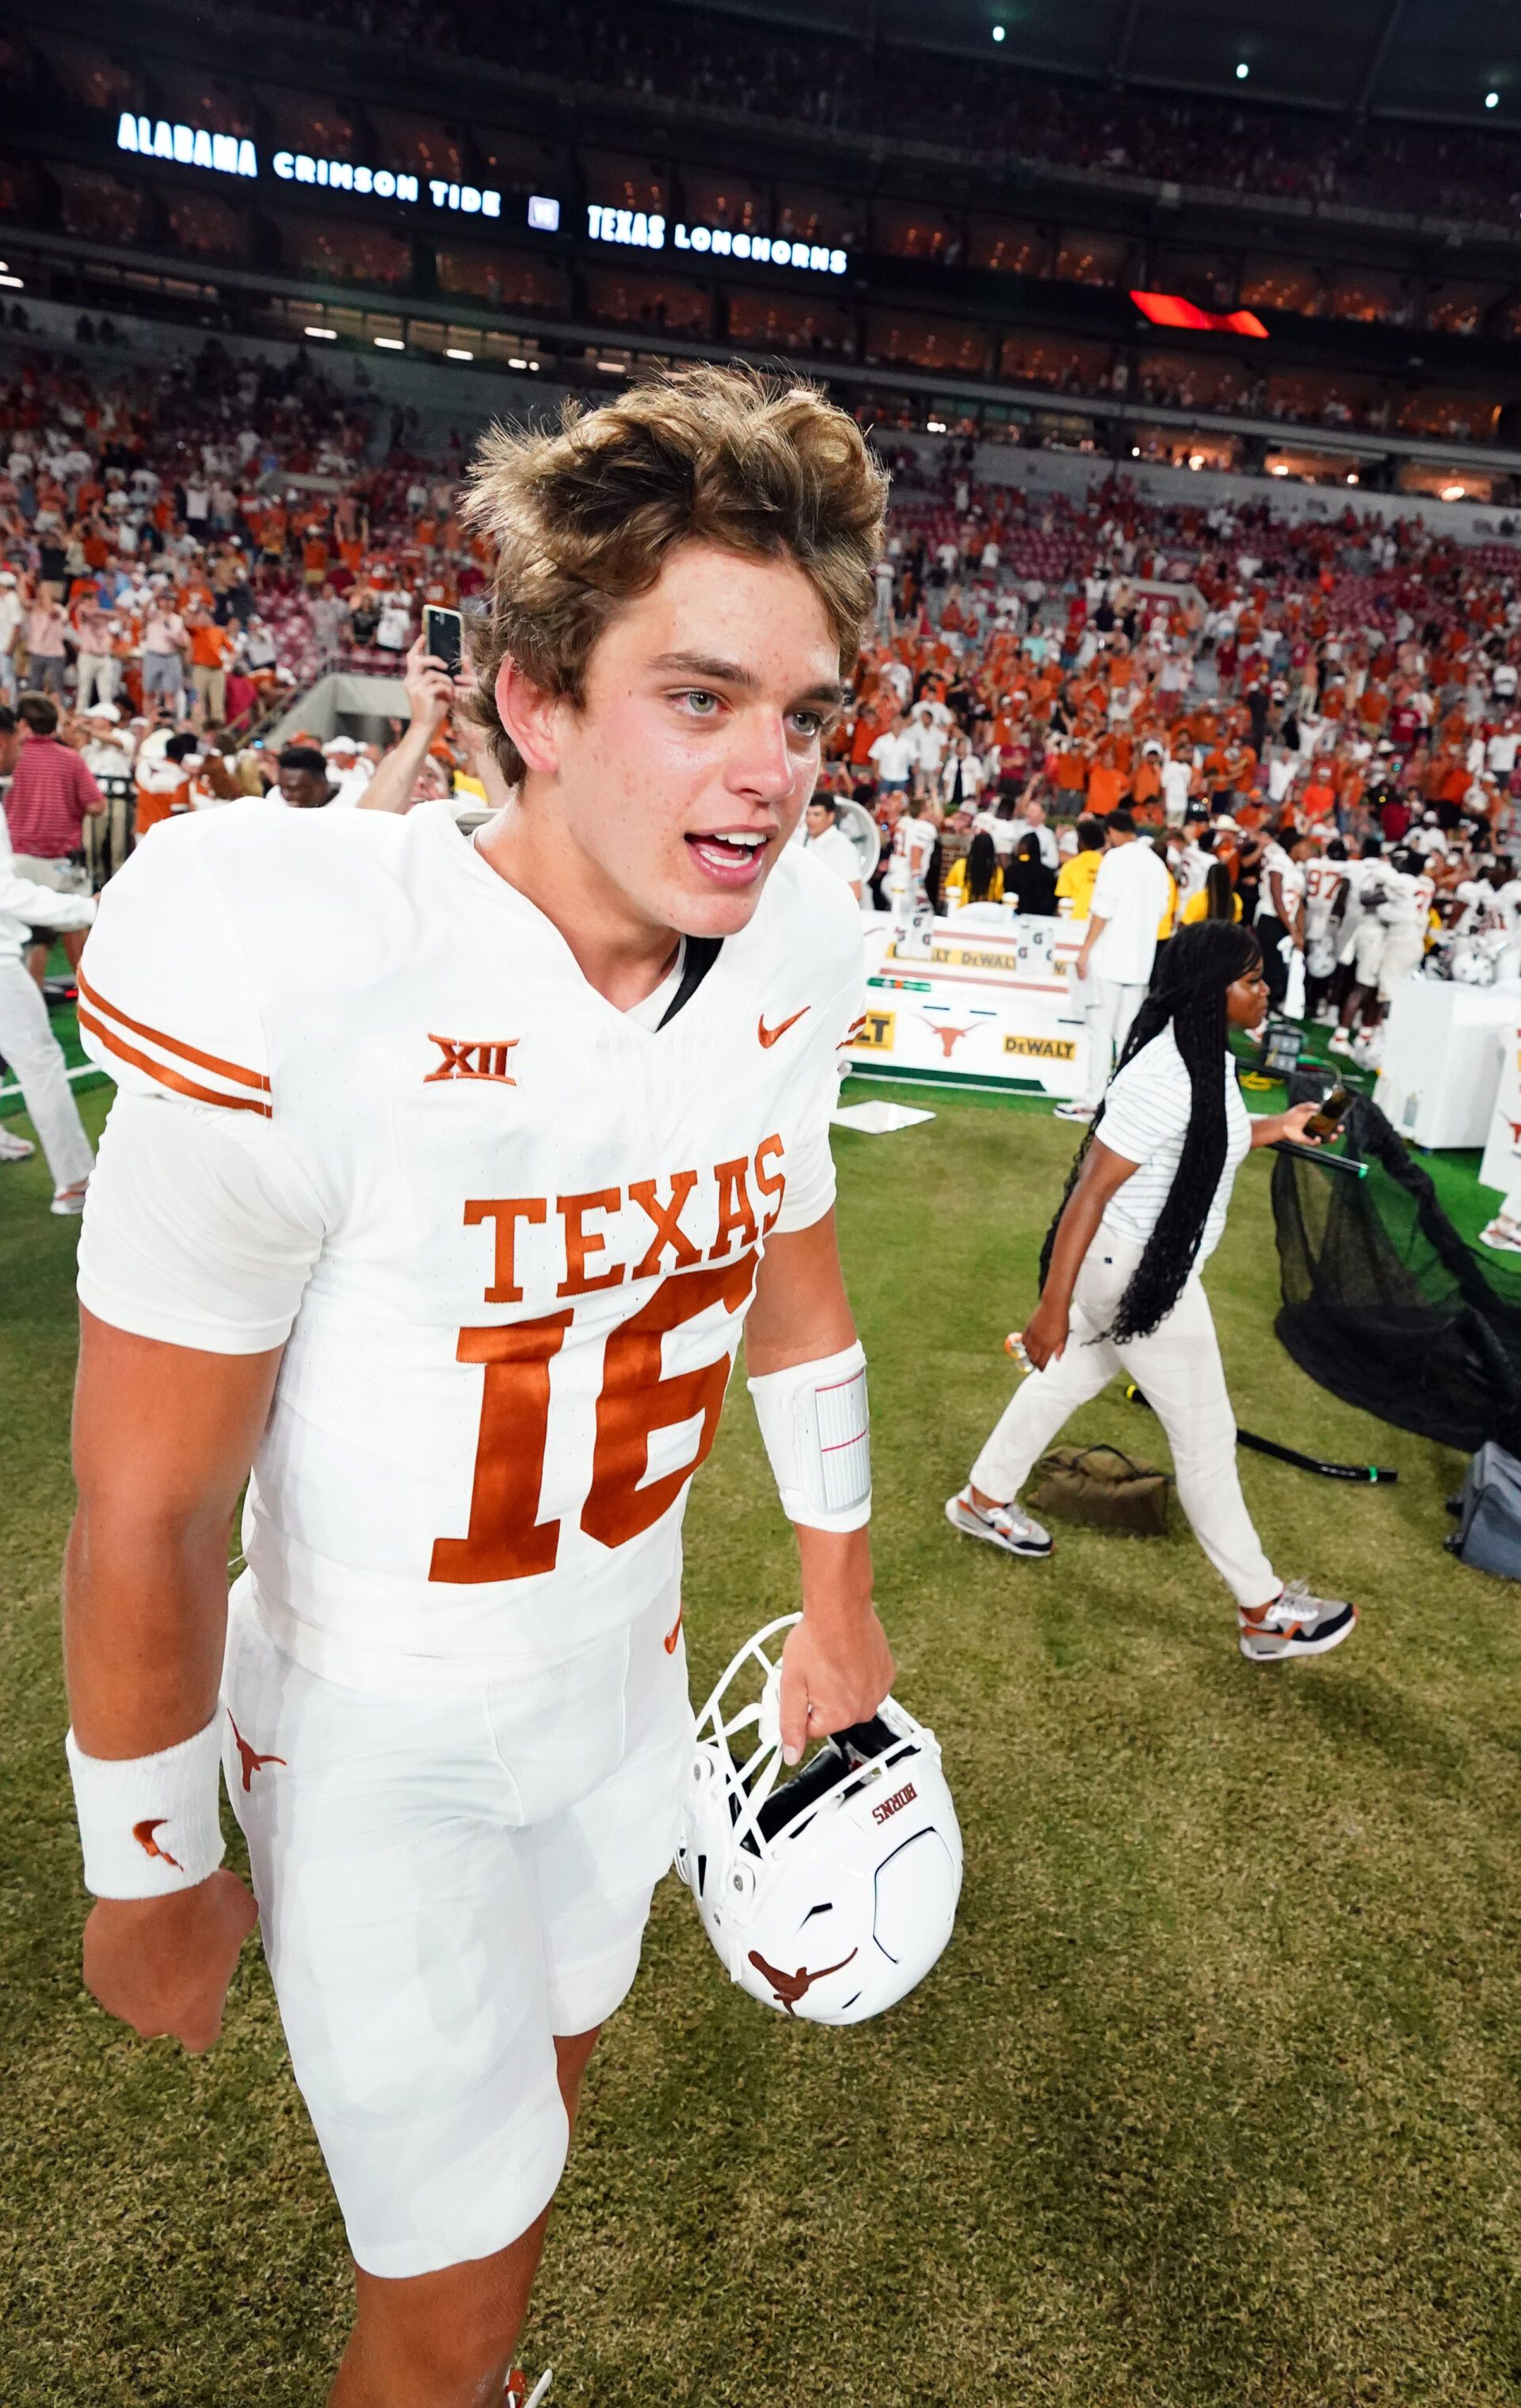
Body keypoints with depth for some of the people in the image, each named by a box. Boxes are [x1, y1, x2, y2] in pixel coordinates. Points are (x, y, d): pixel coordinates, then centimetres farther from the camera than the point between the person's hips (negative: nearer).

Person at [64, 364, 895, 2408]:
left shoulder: (783, 973, -11)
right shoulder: (300, 986, -29)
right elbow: (144, 1514, -19)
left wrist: (838, 1606, 12)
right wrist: (149, 1874, -5)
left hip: (626, 1668, 6)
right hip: (376, 1739, -5)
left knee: (539, 2085, 31)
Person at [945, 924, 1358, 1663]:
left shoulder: (1206, 1055, 2)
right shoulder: (1167, 1078, -28)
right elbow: (1089, 1192, -27)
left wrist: (1275, 1128, 9)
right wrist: (1052, 1306, -26)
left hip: (1138, 1263, 10)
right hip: (1140, 1274, -10)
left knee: (1069, 1377, 24)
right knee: (1206, 1438, 4)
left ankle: (983, 1499, 44)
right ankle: (1263, 1611, 22)